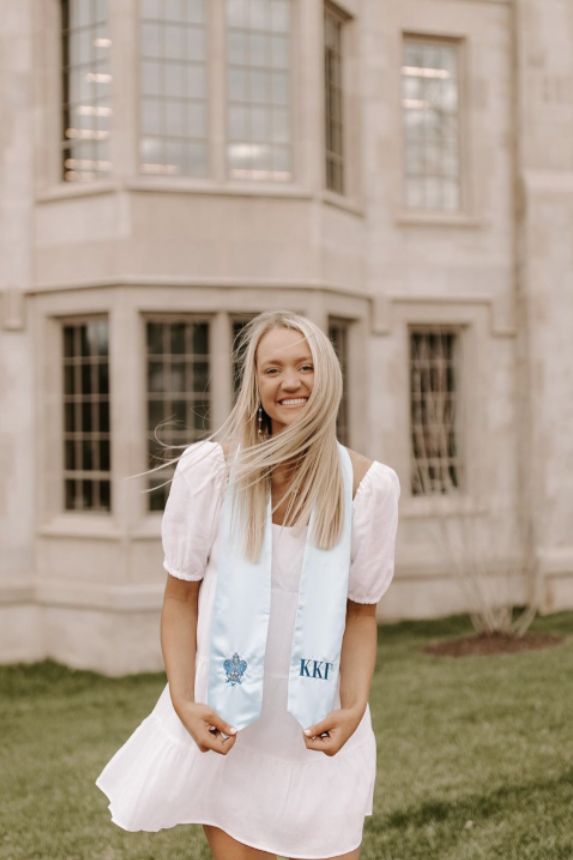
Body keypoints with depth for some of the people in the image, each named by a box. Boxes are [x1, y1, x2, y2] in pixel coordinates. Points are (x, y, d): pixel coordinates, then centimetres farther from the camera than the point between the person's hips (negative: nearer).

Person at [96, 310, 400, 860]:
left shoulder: (367, 484, -6)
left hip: (318, 731, 1)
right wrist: (184, 702, -13)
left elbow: (361, 613, 1)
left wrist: (354, 707, -12)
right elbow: (180, 599, -3)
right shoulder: (210, 470, -10)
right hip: (223, 724, -1)